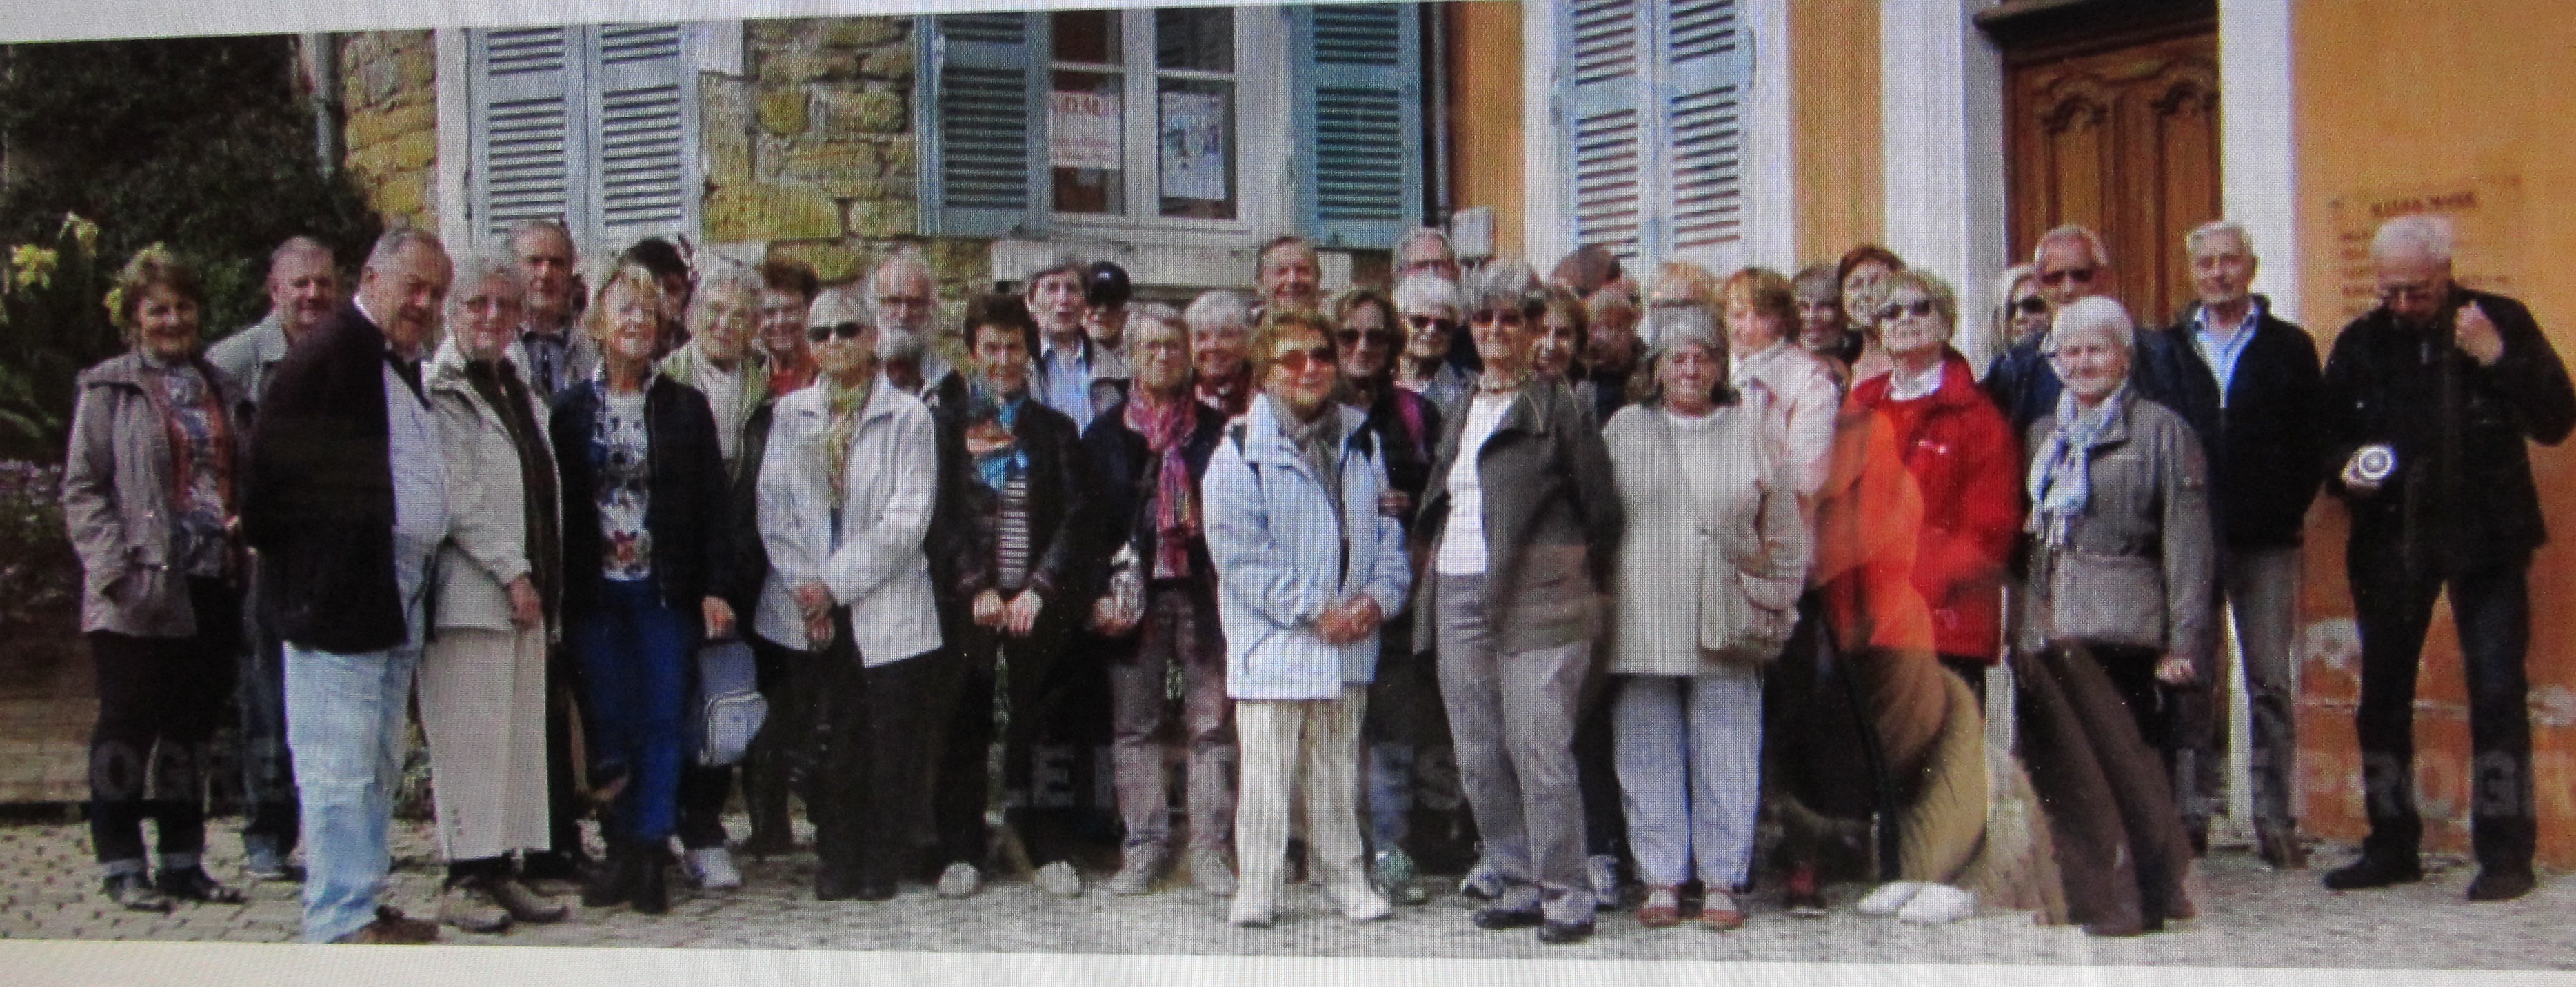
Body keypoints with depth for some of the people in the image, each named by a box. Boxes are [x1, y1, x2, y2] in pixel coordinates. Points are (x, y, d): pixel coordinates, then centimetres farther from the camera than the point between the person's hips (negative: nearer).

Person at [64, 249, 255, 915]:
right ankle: (121, 866, 9)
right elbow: (81, 490, -3)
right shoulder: (109, 388, 2)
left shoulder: (222, 390, 16)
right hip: (140, 591, -5)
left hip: (212, 586, 5)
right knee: (127, 724, 0)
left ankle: (183, 861, 18)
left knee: (193, 726, 9)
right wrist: (114, 567, -13)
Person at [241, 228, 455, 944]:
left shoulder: (404, 365, 19)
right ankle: (341, 924, -2)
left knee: (378, 767, 14)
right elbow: (273, 470, -14)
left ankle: (364, 906, 22)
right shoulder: (329, 353, -9)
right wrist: (301, 569, -9)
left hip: (399, 598, 10)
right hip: (340, 592, -10)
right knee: (340, 768, -6)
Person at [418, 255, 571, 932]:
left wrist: (545, 583, 12)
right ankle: (464, 880, -2)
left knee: (521, 735, 7)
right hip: (468, 592, -8)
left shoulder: (520, 393, 21)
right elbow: (457, 496, -12)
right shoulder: (440, 390, -4)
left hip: (525, 593, 8)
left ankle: (500, 869, 12)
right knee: (472, 735, -7)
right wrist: (512, 574, -14)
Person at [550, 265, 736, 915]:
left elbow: (713, 503, 3)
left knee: (662, 722, -1)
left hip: (666, 592, 0)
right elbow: (559, 506, 3)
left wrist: (715, 587, -4)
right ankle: (624, 854, 13)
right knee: (609, 724, 4)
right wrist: (559, 591, -3)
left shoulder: (686, 407, 5)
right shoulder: (572, 410, 5)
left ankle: (647, 855, 6)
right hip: (596, 593, 1)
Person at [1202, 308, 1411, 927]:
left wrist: (1379, 596, -4)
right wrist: (1314, 610, -15)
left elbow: (1387, 527, 14)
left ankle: (1344, 876, 22)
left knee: (1339, 766, 12)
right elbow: (1239, 551, -12)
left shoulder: (1361, 443, 13)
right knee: (1268, 767, -1)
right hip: (1273, 639, -4)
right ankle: (1257, 885, 9)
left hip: (1350, 641, 4)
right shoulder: (1241, 449, -5)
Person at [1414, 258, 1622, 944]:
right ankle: (1520, 886, 17)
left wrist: (1578, 578, 4)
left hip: (1536, 598, -7)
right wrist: (1429, 578, 14)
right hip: (1457, 597, 7)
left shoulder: (1557, 408, -1)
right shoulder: (1462, 411, 18)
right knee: (1480, 757, 7)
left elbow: (1601, 510, 0)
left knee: (1538, 751, -11)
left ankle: (1567, 897, -3)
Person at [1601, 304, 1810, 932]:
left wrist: (1775, 600, 6)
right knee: (1650, 757, 2)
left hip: (1726, 622, 0)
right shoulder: (1624, 431, 11)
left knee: (1725, 757, 0)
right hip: (1642, 625, 1)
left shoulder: (1749, 429, 10)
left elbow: (1784, 529, 12)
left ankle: (1721, 883, 8)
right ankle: (1660, 881, 10)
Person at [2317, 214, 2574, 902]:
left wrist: (2497, 359, -19)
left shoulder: (2502, 322, -1)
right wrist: (2345, 467, -8)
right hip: (2390, 537, 3)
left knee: (2498, 693, -5)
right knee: (2382, 693, 6)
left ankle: (2505, 852, 2)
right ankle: (2391, 845, 17)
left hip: (2485, 536, -3)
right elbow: (2328, 434, 14)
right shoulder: (2360, 343, 6)